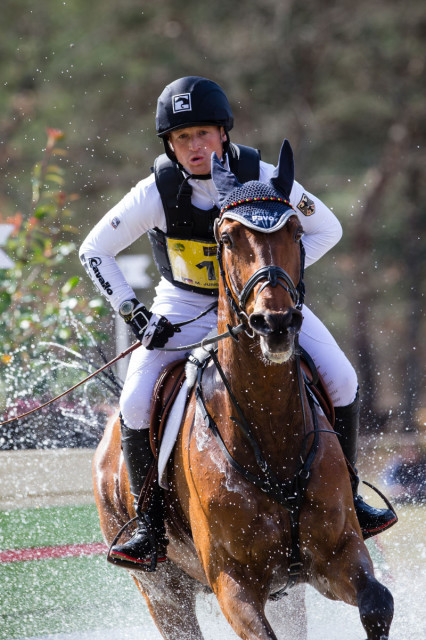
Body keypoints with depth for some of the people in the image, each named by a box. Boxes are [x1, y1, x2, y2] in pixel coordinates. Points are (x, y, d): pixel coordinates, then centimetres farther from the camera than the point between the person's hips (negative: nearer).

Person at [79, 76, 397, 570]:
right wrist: (135, 315, -17)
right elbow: (94, 252, -9)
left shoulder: (263, 179, -19)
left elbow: (326, 229, -4)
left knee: (340, 379, -17)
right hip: (185, 307, -1)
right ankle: (151, 524, -5)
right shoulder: (157, 193, -20)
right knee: (136, 404, -22)